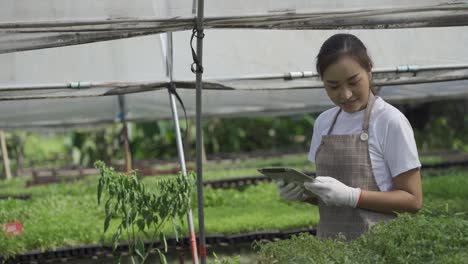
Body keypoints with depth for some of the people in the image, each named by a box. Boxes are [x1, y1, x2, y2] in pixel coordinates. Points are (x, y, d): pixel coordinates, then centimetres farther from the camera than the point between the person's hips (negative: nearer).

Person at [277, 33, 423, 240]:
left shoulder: (390, 122, -7)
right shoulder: (324, 122, 9)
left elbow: (413, 200, -8)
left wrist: (350, 196, -18)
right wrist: (303, 193, -3)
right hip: (330, 243, 5)